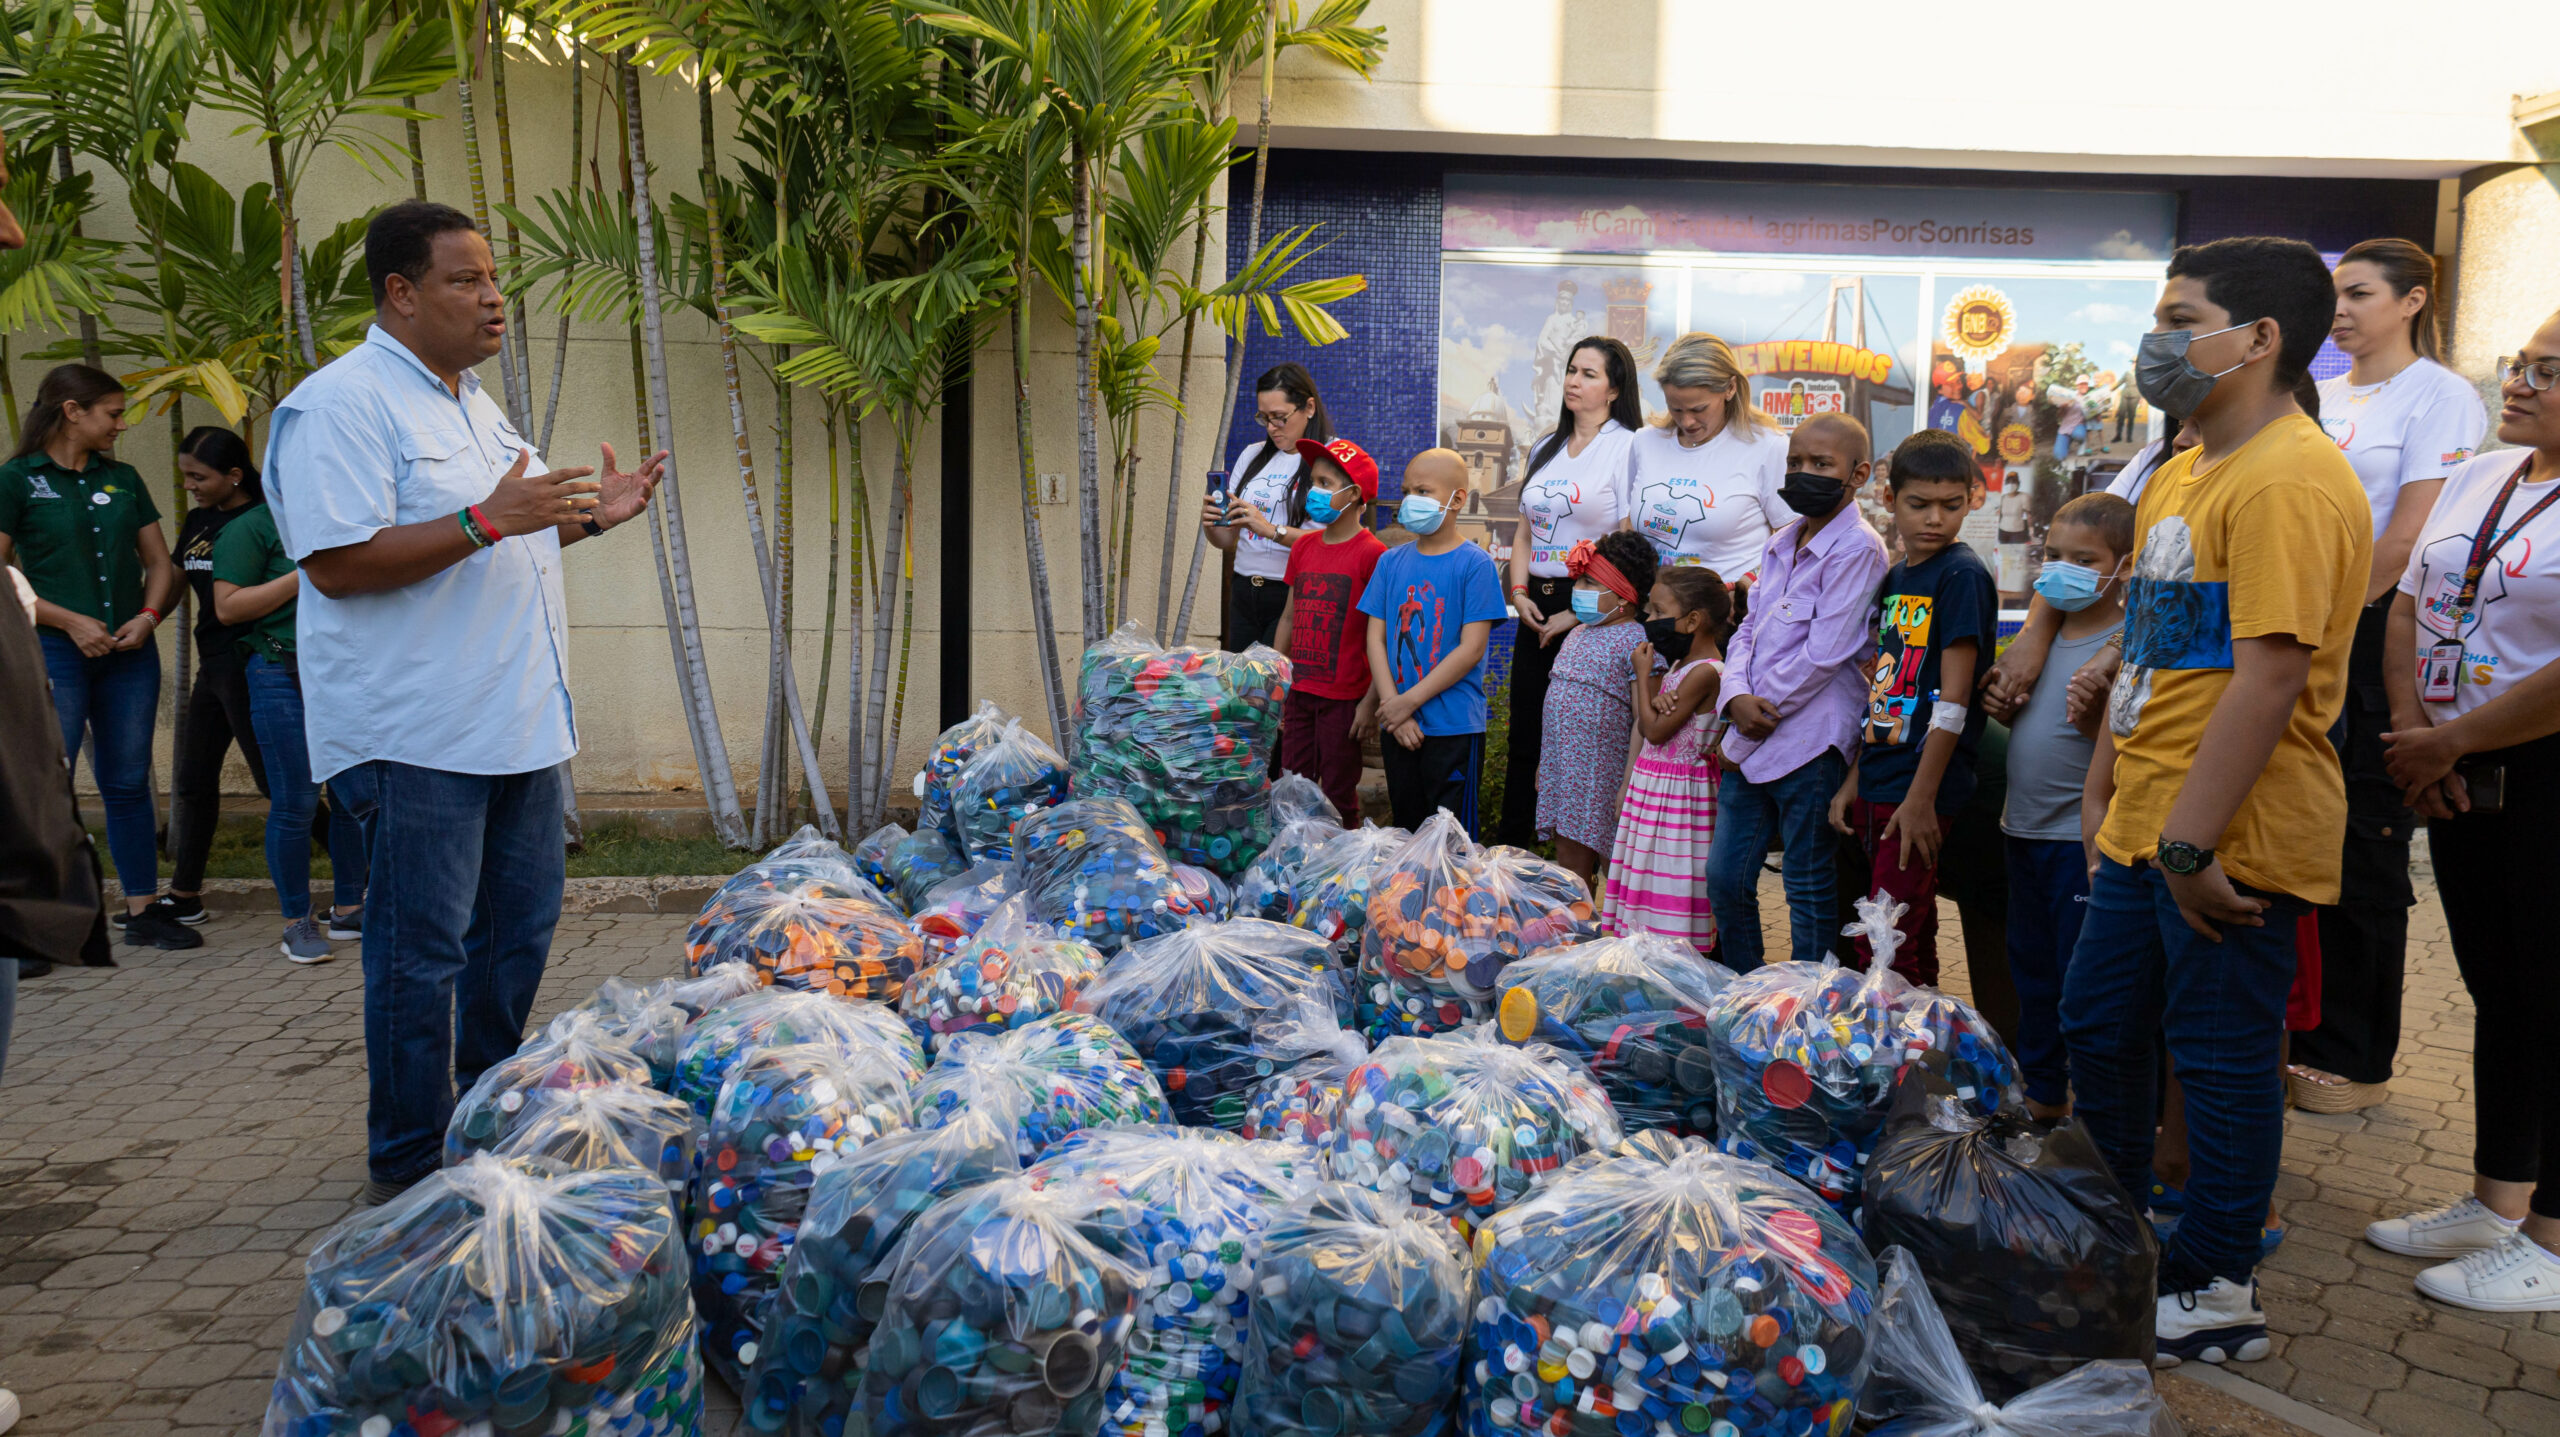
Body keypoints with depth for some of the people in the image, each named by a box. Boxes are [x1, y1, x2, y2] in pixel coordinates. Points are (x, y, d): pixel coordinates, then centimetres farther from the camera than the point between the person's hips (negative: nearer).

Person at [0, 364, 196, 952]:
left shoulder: (123, 479, 13)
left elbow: (159, 563, 14)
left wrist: (148, 616, -4)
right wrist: (70, 622, -13)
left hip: (129, 654, 5)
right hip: (55, 653, -5)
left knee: (128, 784, 9)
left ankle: (142, 912, 14)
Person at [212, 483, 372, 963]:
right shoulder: (250, 528, 0)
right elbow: (227, 606, -9)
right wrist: (303, 578, -14)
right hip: (285, 677, -6)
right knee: (294, 805, -3)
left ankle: (348, 909, 18)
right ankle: (297, 921, 9)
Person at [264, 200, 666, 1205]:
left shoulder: (472, 404, 18)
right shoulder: (340, 405, -12)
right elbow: (337, 563, -21)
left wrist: (588, 516, 13)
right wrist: (487, 521, -25)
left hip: (519, 722, 9)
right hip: (415, 735, -9)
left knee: (519, 928, 16)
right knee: (421, 954, -1)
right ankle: (407, 1173, 11)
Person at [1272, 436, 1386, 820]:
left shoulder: (1372, 554, -11)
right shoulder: (1303, 547, 9)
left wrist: (1371, 702, -15)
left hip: (1344, 697, -6)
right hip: (1298, 693, 6)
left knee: (1338, 796, 3)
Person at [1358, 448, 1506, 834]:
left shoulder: (1474, 563, -6)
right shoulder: (1391, 561, 8)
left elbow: (1472, 648, -11)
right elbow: (1376, 638, 5)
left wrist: (1409, 701, -12)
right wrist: (1392, 706, -8)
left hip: (1454, 728, -4)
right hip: (1398, 727, 5)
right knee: (1406, 827, 15)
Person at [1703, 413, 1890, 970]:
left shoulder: (1857, 549, -12)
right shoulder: (1780, 544, 14)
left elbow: (1824, 654, -17)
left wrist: (1761, 713, -11)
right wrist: (1737, 697, -6)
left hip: (1809, 742, -8)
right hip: (1749, 742, 8)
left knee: (1809, 891, 3)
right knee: (1725, 878, 14)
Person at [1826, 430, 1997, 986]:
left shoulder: (1962, 575, -10)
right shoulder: (1895, 579, 14)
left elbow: (1953, 700, -15)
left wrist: (1921, 797, -18)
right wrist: (1853, 782, 14)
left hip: (1920, 790, -8)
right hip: (1878, 784, 8)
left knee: (1884, 943, -8)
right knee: (1912, 935, 15)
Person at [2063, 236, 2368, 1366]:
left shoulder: (2288, 480, -18)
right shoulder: (2184, 472, 14)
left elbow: (2270, 676, -24)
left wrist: (2190, 840, -24)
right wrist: (2106, 783, 18)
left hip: (2230, 839, -10)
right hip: (2147, 825, 10)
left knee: (2220, 1052, 3)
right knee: (2098, 1025, 17)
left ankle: (2215, 1293, 18)